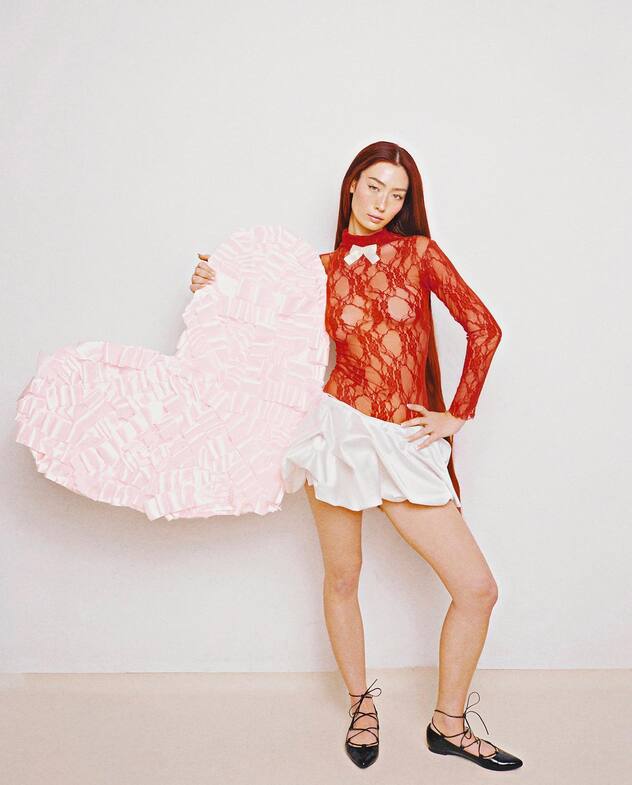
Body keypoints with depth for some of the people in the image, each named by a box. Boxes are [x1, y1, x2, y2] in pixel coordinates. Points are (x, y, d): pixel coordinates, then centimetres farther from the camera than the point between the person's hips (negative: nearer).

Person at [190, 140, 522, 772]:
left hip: (405, 442, 0)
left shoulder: (419, 252, 3)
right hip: (339, 427, 0)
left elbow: (484, 329, 0)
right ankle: (361, 704, 37)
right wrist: (217, 289, 6)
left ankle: (448, 724, 21)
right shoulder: (322, 268, 7)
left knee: (477, 590, -2)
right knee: (342, 579, 11)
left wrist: (457, 414, -2)